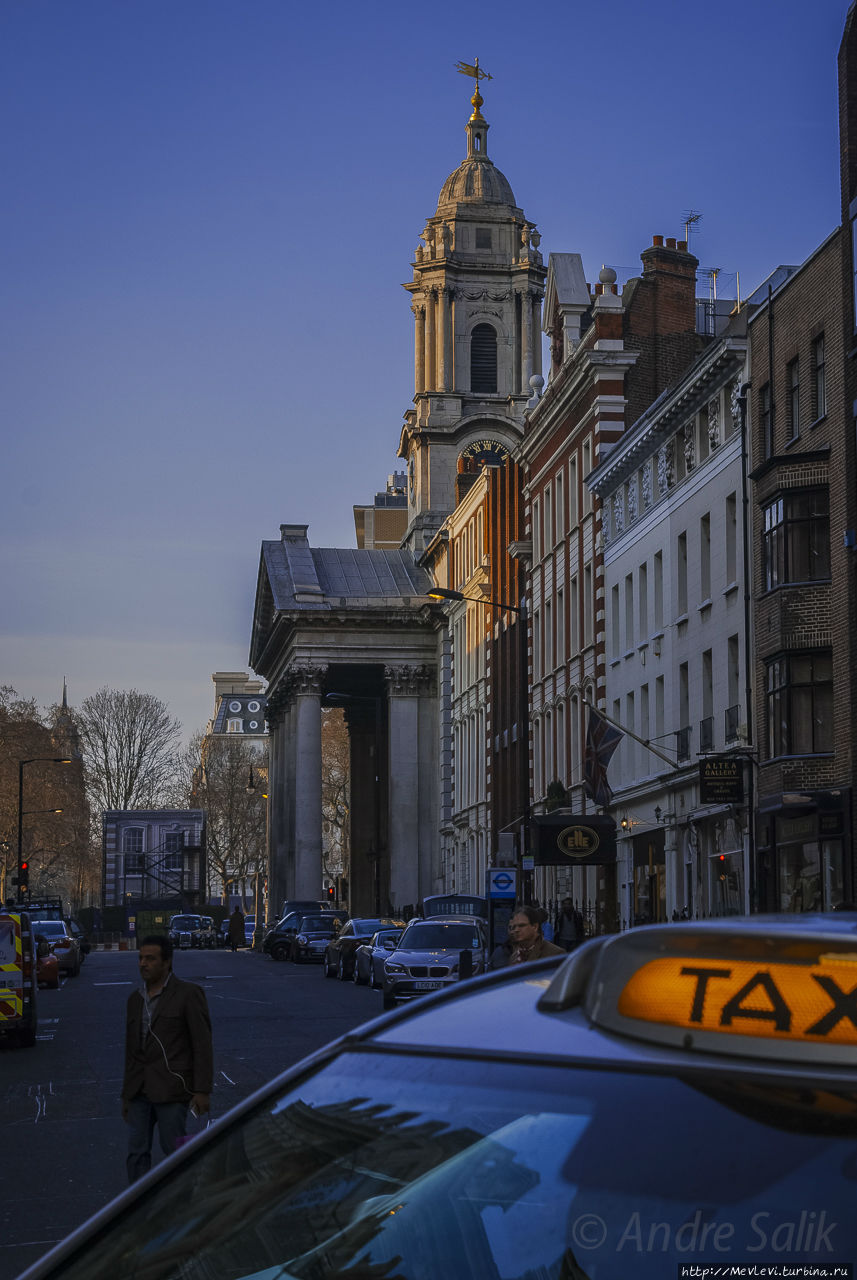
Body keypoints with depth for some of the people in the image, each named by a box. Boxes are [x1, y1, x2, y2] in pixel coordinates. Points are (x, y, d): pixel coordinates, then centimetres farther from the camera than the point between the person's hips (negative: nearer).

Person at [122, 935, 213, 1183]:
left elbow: (202, 1045, -8)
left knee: (174, 1151, -1)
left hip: (171, 1090, -6)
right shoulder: (135, 999, 14)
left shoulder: (188, 994, -5)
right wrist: (126, 1095, 18)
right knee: (137, 1153, 3)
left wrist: (202, 1090, -13)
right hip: (140, 1092, 6)